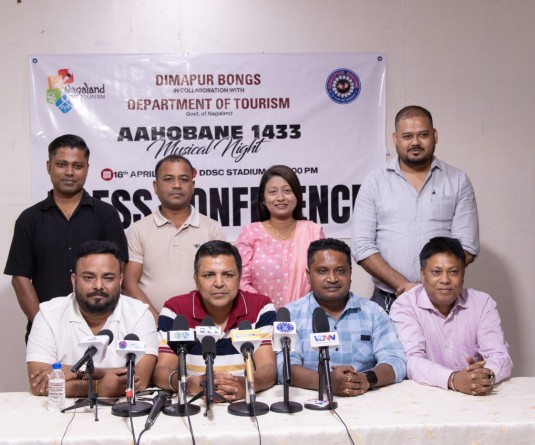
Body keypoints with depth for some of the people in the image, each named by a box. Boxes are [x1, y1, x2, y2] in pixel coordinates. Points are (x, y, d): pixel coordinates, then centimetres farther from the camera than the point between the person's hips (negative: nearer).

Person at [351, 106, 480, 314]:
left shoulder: (458, 180, 5)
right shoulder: (374, 181, 3)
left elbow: (467, 246, -2)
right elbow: (362, 246, -3)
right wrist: (403, 285, -13)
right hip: (386, 301, 0)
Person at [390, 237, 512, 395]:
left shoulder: (483, 303, 4)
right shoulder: (404, 306, -5)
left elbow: (499, 356, -5)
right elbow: (412, 360, -16)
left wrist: (487, 375, -27)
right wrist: (453, 379, -33)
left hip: (475, 397, 2)